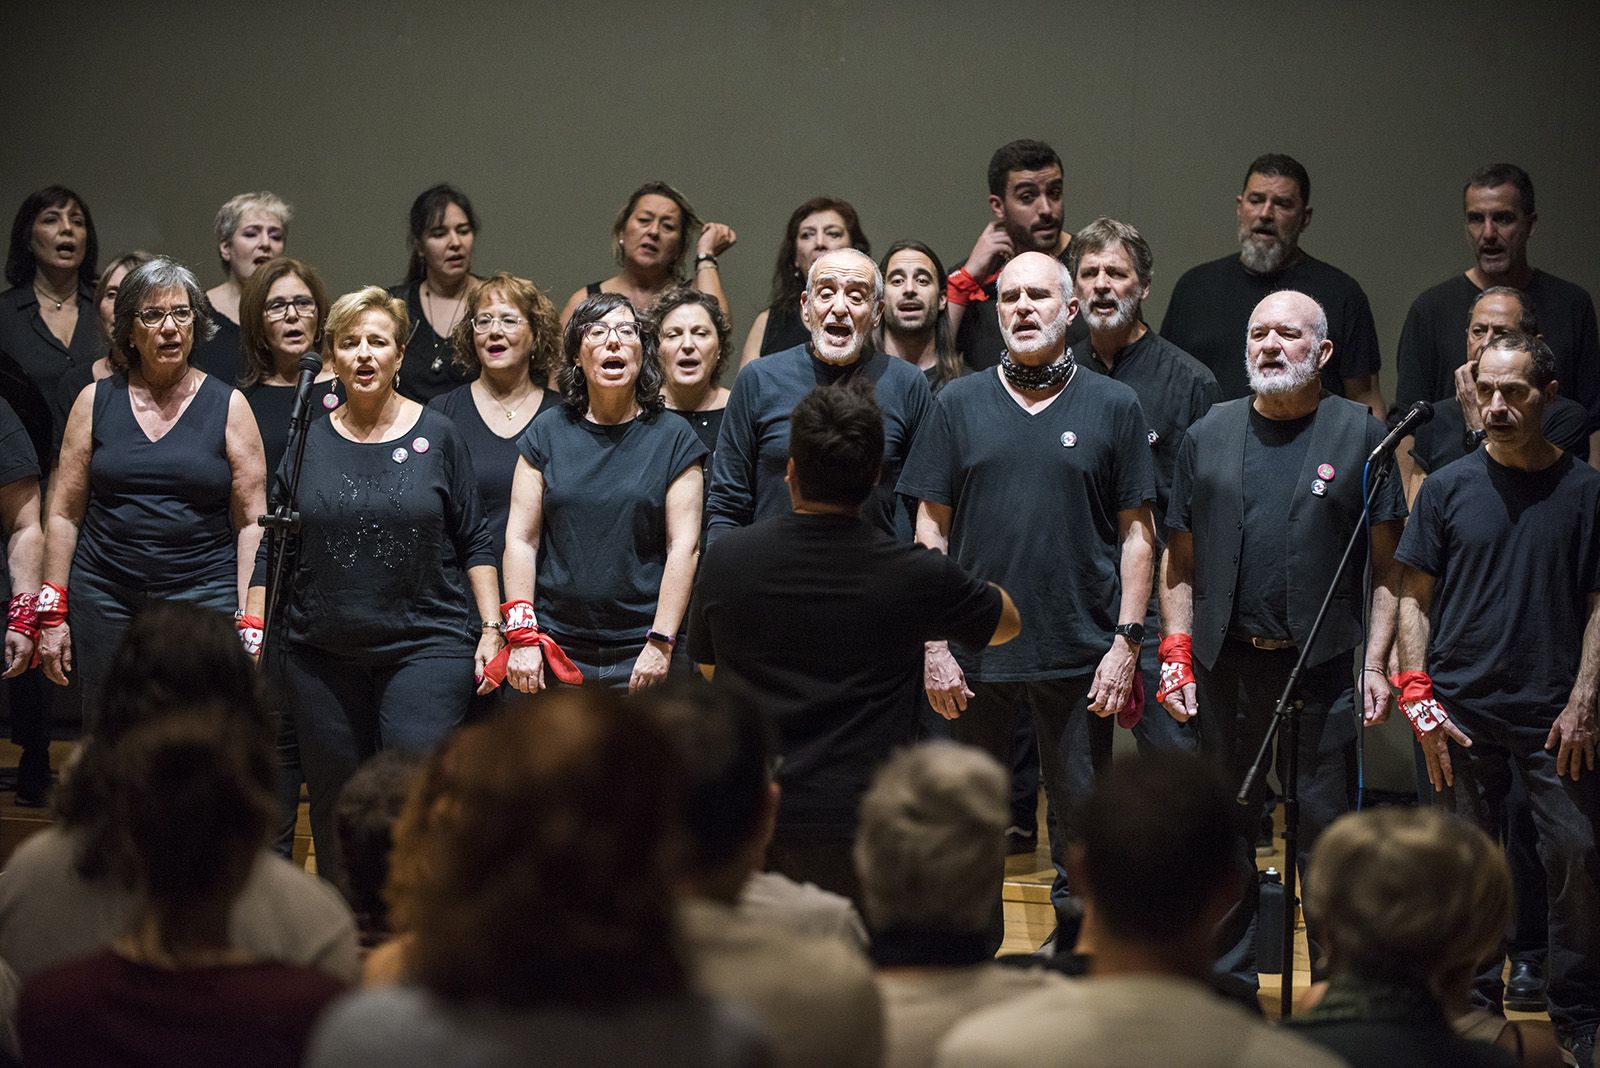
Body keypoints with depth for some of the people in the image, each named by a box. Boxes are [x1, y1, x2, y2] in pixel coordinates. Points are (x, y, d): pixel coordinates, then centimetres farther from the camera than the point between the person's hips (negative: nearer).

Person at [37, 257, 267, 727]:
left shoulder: (228, 406, 5)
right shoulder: (96, 402, 9)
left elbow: (252, 524, 4)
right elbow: (64, 514, 10)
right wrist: (52, 613, 4)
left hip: (203, 593, -2)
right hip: (106, 598, 2)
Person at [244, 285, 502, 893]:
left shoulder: (437, 437, 4)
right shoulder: (308, 443, 8)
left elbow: (474, 543, 7)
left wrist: (490, 629, 1)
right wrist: (253, 633, 7)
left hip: (427, 643, -2)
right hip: (321, 653, 2)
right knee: (335, 808, 3)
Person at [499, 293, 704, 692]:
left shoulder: (672, 438, 5)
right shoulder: (547, 434, 9)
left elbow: (683, 546, 0)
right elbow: (521, 538, 6)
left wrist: (661, 643, -8)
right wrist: (521, 634, -4)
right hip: (557, 649, 1)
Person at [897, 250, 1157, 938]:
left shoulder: (1113, 407, 4)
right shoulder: (960, 404, 7)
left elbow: (1136, 533, 4)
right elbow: (932, 530, 6)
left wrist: (1126, 641, -4)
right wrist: (934, 644, -1)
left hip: (1081, 659, -1)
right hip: (974, 657, 1)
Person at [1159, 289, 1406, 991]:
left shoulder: (1361, 434, 2)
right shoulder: (1209, 436, 10)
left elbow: (1386, 563, 1)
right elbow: (1180, 560, 13)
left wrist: (1377, 662, -6)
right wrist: (1176, 653, 4)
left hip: (1325, 667, -3)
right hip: (1227, 663, 3)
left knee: (1328, 830, 1)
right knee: (1227, 828, 10)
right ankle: (1229, 981, 21)